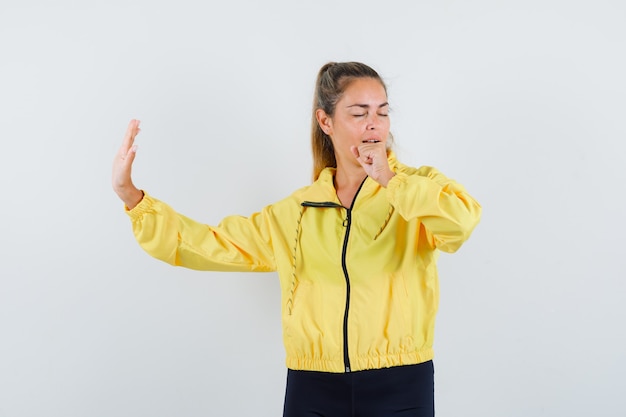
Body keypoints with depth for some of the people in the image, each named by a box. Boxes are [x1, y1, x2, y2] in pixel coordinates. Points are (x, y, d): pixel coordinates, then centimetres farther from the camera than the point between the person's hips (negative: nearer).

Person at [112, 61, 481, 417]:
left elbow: (461, 220, -21)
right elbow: (203, 244, 11)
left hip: (401, 387, -2)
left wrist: (390, 180, -15)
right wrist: (131, 195, 4)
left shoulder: (418, 186, 2)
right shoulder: (296, 213, 9)